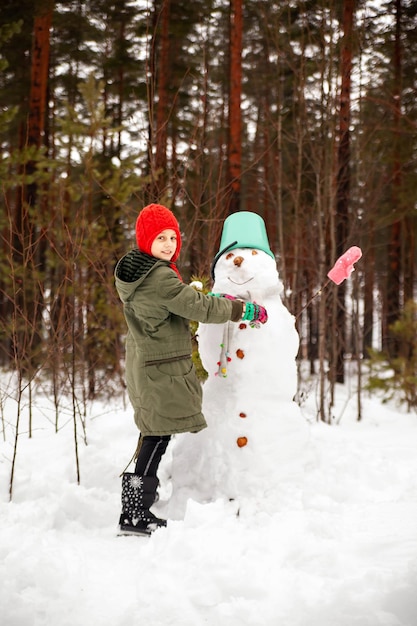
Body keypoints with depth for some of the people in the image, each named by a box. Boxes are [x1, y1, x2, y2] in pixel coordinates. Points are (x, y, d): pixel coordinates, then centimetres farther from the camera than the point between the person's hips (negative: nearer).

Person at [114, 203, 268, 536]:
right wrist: (246, 309, -12)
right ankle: (135, 515, -3)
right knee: (158, 437, -5)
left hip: (143, 364, 10)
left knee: (152, 434, 17)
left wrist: (214, 299, 6)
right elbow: (198, 308, -22)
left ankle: (139, 507, 25)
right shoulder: (160, 278, -23)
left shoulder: (134, 272, 9)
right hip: (163, 368, -10)